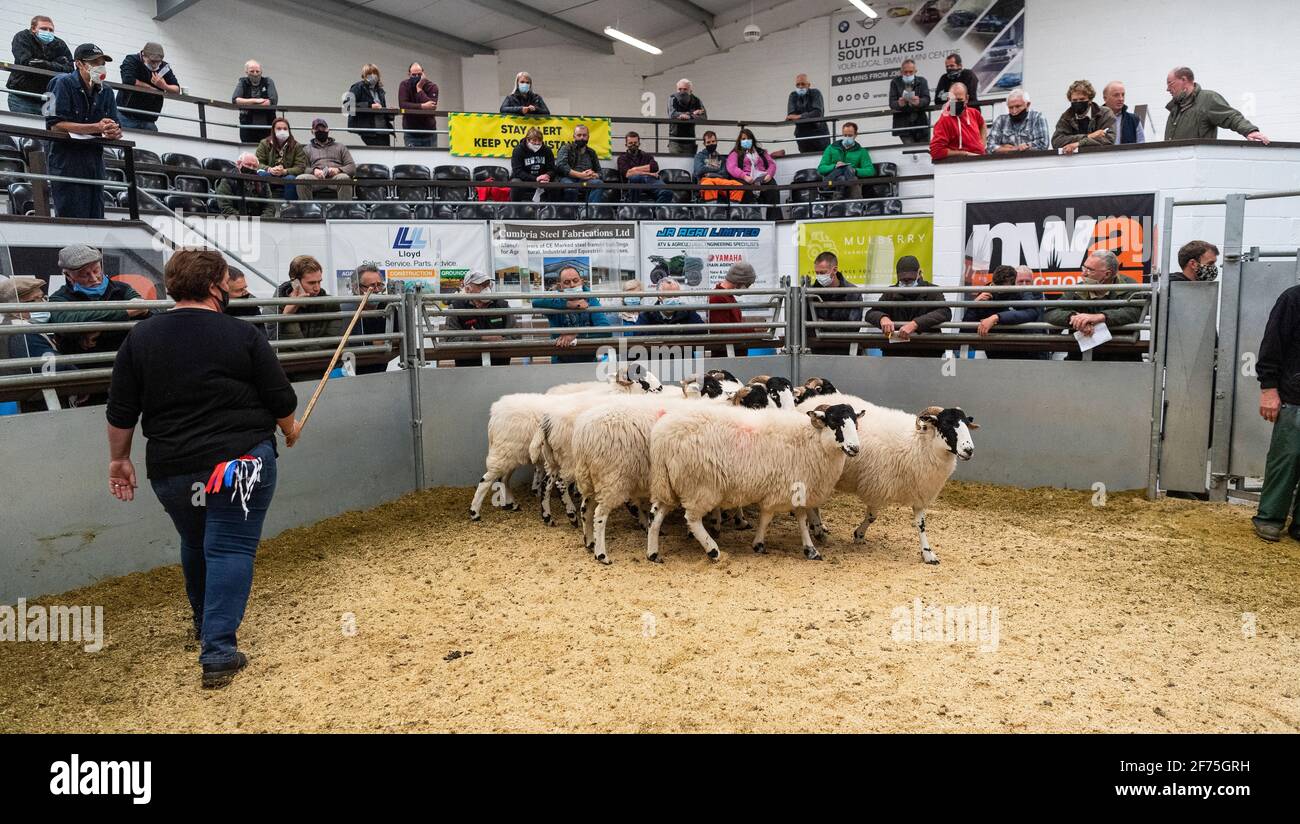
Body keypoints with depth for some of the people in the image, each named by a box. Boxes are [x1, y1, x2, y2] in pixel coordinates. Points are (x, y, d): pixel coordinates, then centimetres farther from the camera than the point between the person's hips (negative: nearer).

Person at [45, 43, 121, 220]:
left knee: (96, 218, 4)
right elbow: (55, 125, -15)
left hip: (95, 158, 6)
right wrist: (97, 128, -19)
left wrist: (114, 132, -17)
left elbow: (115, 127, 9)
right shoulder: (64, 84, -5)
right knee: (73, 218, -11)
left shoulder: (105, 92, 13)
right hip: (66, 158, -6)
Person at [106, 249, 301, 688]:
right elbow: (281, 400, -3)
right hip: (240, 460, -4)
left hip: (171, 469, 5)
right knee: (230, 549, 0)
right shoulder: (242, 335, -7)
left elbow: (120, 412, 5)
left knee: (196, 545, 23)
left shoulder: (140, 338, 3)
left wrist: (119, 459, 17)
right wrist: (289, 430, 17)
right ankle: (218, 652, -7)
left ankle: (205, 625, 43)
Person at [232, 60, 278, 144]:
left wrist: (246, 104, -9)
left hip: (267, 127, -1)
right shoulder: (242, 82, 8)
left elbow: (273, 101, -12)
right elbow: (235, 100, -7)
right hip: (247, 128, 1)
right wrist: (255, 100, -13)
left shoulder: (268, 82, 5)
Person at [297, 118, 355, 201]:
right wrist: (314, 170, -10)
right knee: (301, 178, -34)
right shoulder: (308, 148, 29)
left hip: (335, 176, -1)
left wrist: (338, 170, -7)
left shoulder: (340, 147, 27)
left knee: (344, 178, -39)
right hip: (316, 177, 1)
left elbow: (352, 167, 15)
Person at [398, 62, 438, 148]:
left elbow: (432, 107, -21)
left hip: (429, 132, 1)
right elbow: (402, 105, -18)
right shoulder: (404, 85, -2)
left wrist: (419, 89, -19)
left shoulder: (432, 86, -5)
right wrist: (422, 106, -26)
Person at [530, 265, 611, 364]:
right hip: (561, 362, 0)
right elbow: (536, 302, -22)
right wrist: (570, 304, -21)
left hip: (590, 361, 1)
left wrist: (576, 334, -23)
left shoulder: (590, 300, 2)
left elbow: (605, 328, -12)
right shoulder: (556, 302, 0)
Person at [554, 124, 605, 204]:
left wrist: (593, 175, -4)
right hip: (568, 179, -4)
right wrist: (580, 175, -14)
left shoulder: (591, 152, 25)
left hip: (586, 181, 4)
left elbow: (599, 172, 23)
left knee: (599, 183, -30)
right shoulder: (566, 148, 12)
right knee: (571, 187, -40)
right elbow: (560, 166, -6)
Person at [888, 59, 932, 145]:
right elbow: (891, 103, -5)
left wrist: (919, 102, -30)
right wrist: (899, 104, -30)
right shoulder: (895, 82, 5)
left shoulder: (922, 81, 8)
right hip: (903, 124, -2)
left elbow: (927, 99, -6)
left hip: (921, 123, 2)